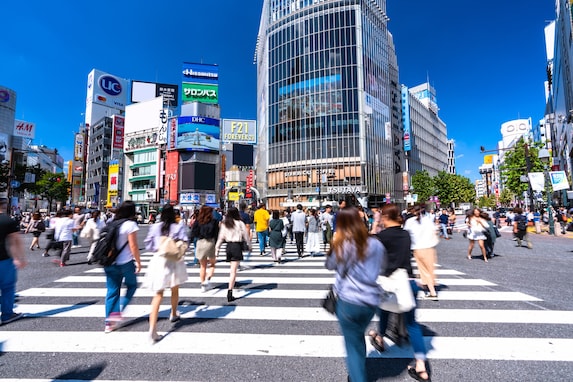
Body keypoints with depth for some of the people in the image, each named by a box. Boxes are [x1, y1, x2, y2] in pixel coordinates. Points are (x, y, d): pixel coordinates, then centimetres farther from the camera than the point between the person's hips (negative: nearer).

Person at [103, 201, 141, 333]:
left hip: (110, 263, 6)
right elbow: (133, 246, -14)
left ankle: (109, 323, 16)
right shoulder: (130, 224, -12)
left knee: (112, 291, 12)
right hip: (125, 263, -6)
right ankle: (118, 311, 3)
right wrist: (138, 262, -7)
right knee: (132, 285, 15)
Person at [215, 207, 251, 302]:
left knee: (233, 268, 23)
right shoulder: (240, 223, -7)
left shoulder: (224, 224, 3)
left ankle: (232, 284, 29)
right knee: (233, 271, -3)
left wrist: (217, 248, 10)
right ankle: (230, 292, -5)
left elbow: (220, 237, 4)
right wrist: (249, 245, 14)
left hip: (228, 246, 4)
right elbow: (246, 235, 0)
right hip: (237, 246, -4)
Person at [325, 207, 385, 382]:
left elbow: (329, 265, 2)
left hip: (348, 301, -4)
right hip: (371, 300, 5)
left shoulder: (342, 245, -15)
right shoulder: (375, 244, -6)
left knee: (353, 344, 13)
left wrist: (334, 244, -1)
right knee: (358, 335, 28)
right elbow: (381, 268, 10)